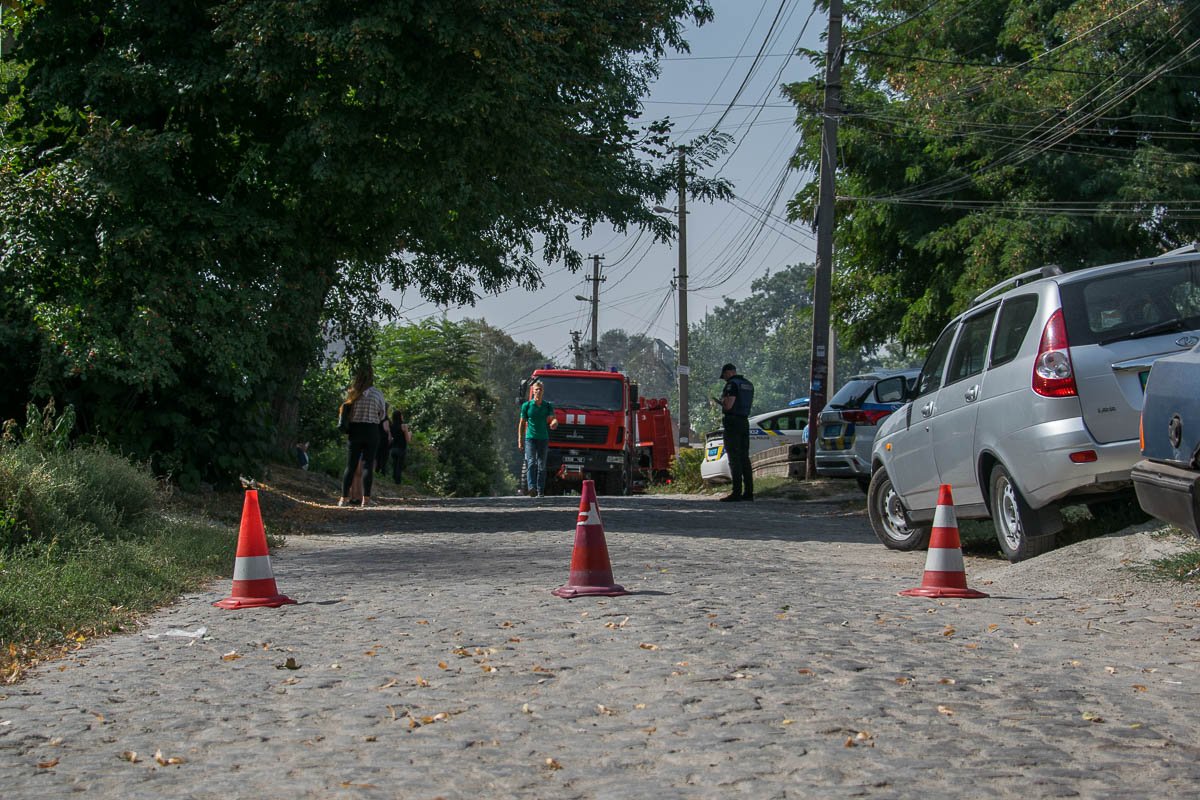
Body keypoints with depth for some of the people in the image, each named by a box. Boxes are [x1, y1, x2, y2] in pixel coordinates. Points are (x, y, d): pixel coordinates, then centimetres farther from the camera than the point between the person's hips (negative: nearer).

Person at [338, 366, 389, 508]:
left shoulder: (352, 393, 0)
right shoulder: (377, 394, -5)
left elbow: (346, 413, 3)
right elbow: (382, 416, 5)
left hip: (354, 431, 2)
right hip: (371, 431, -2)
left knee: (350, 465, 6)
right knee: (368, 465, 0)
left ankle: (344, 498, 4)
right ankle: (366, 499, -3)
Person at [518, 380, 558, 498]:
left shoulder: (547, 405, 5)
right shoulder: (526, 405, 2)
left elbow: (553, 418, -8)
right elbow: (522, 423, 7)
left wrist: (554, 423, -33)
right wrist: (520, 439, 3)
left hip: (543, 439, 2)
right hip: (530, 438, -2)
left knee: (542, 466, 5)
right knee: (531, 463, -17)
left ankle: (540, 490, 10)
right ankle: (532, 487, -28)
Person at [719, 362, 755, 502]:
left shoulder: (732, 384, -12)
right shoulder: (749, 385, 16)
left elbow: (728, 405, -21)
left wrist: (722, 401, 1)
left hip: (732, 423, -9)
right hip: (745, 421, 9)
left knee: (734, 459, -8)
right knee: (744, 457, 11)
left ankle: (736, 492, -11)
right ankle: (748, 492, 11)